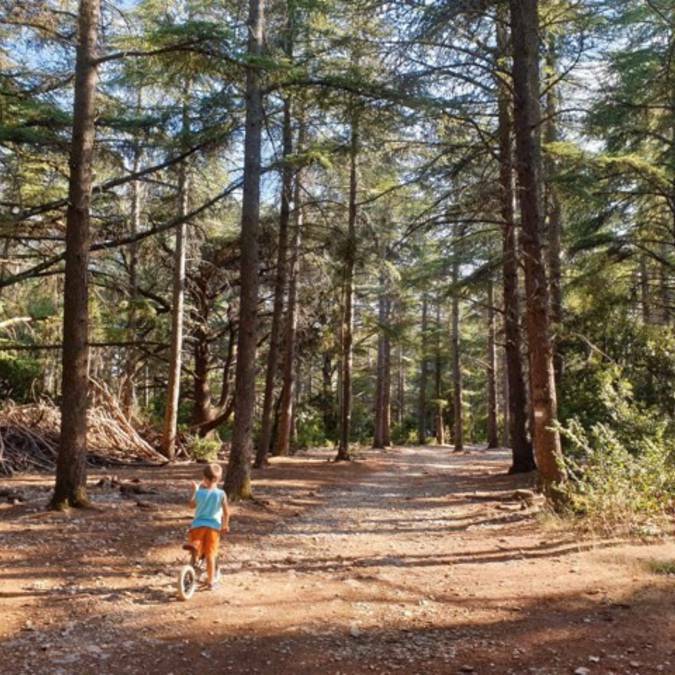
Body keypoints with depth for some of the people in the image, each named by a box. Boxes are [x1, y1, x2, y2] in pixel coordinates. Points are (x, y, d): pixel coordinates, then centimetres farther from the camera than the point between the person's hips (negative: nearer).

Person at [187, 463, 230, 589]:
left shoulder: (199, 492, -8)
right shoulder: (221, 494, -10)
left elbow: (192, 505, 10)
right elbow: (226, 513, -7)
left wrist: (195, 490, 19)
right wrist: (225, 525, 9)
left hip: (198, 525, 0)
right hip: (213, 527, 0)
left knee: (196, 552, 20)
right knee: (210, 555, 10)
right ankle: (210, 581, 17)